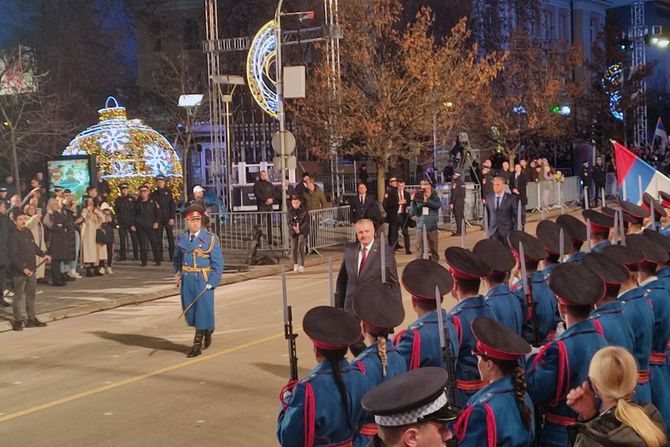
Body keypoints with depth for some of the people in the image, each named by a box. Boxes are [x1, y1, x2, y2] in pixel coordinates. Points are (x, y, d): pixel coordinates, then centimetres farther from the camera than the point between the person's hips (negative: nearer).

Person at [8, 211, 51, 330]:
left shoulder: (27, 232, 9)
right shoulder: (12, 235, -15)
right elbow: (13, 256, -21)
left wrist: (43, 254, 26)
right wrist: (23, 268, -26)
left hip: (31, 269, 8)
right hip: (18, 271, -8)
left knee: (31, 294, 14)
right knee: (19, 296, -1)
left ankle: (31, 318, 24)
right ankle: (18, 320, 8)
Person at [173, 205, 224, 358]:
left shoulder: (210, 238, -6)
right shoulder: (181, 239, 6)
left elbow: (218, 263, -6)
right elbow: (176, 258, 22)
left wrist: (212, 283, -13)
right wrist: (178, 274, 7)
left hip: (204, 280, -4)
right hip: (187, 280, 4)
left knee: (203, 309, -2)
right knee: (189, 310, 10)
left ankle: (197, 346, 7)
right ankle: (207, 330, 37)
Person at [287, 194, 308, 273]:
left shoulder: (304, 210, -5)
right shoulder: (290, 211, 2)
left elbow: (306, 222, -7)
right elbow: (289, 222, 0)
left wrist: (300, 229, -18)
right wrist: (293, 227, -20)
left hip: (302, 231, -3)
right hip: (293, 231, 3)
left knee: (301, 247, -16)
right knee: (294, 248, 0)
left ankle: (301, 265, -9)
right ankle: (295, 264, 20)